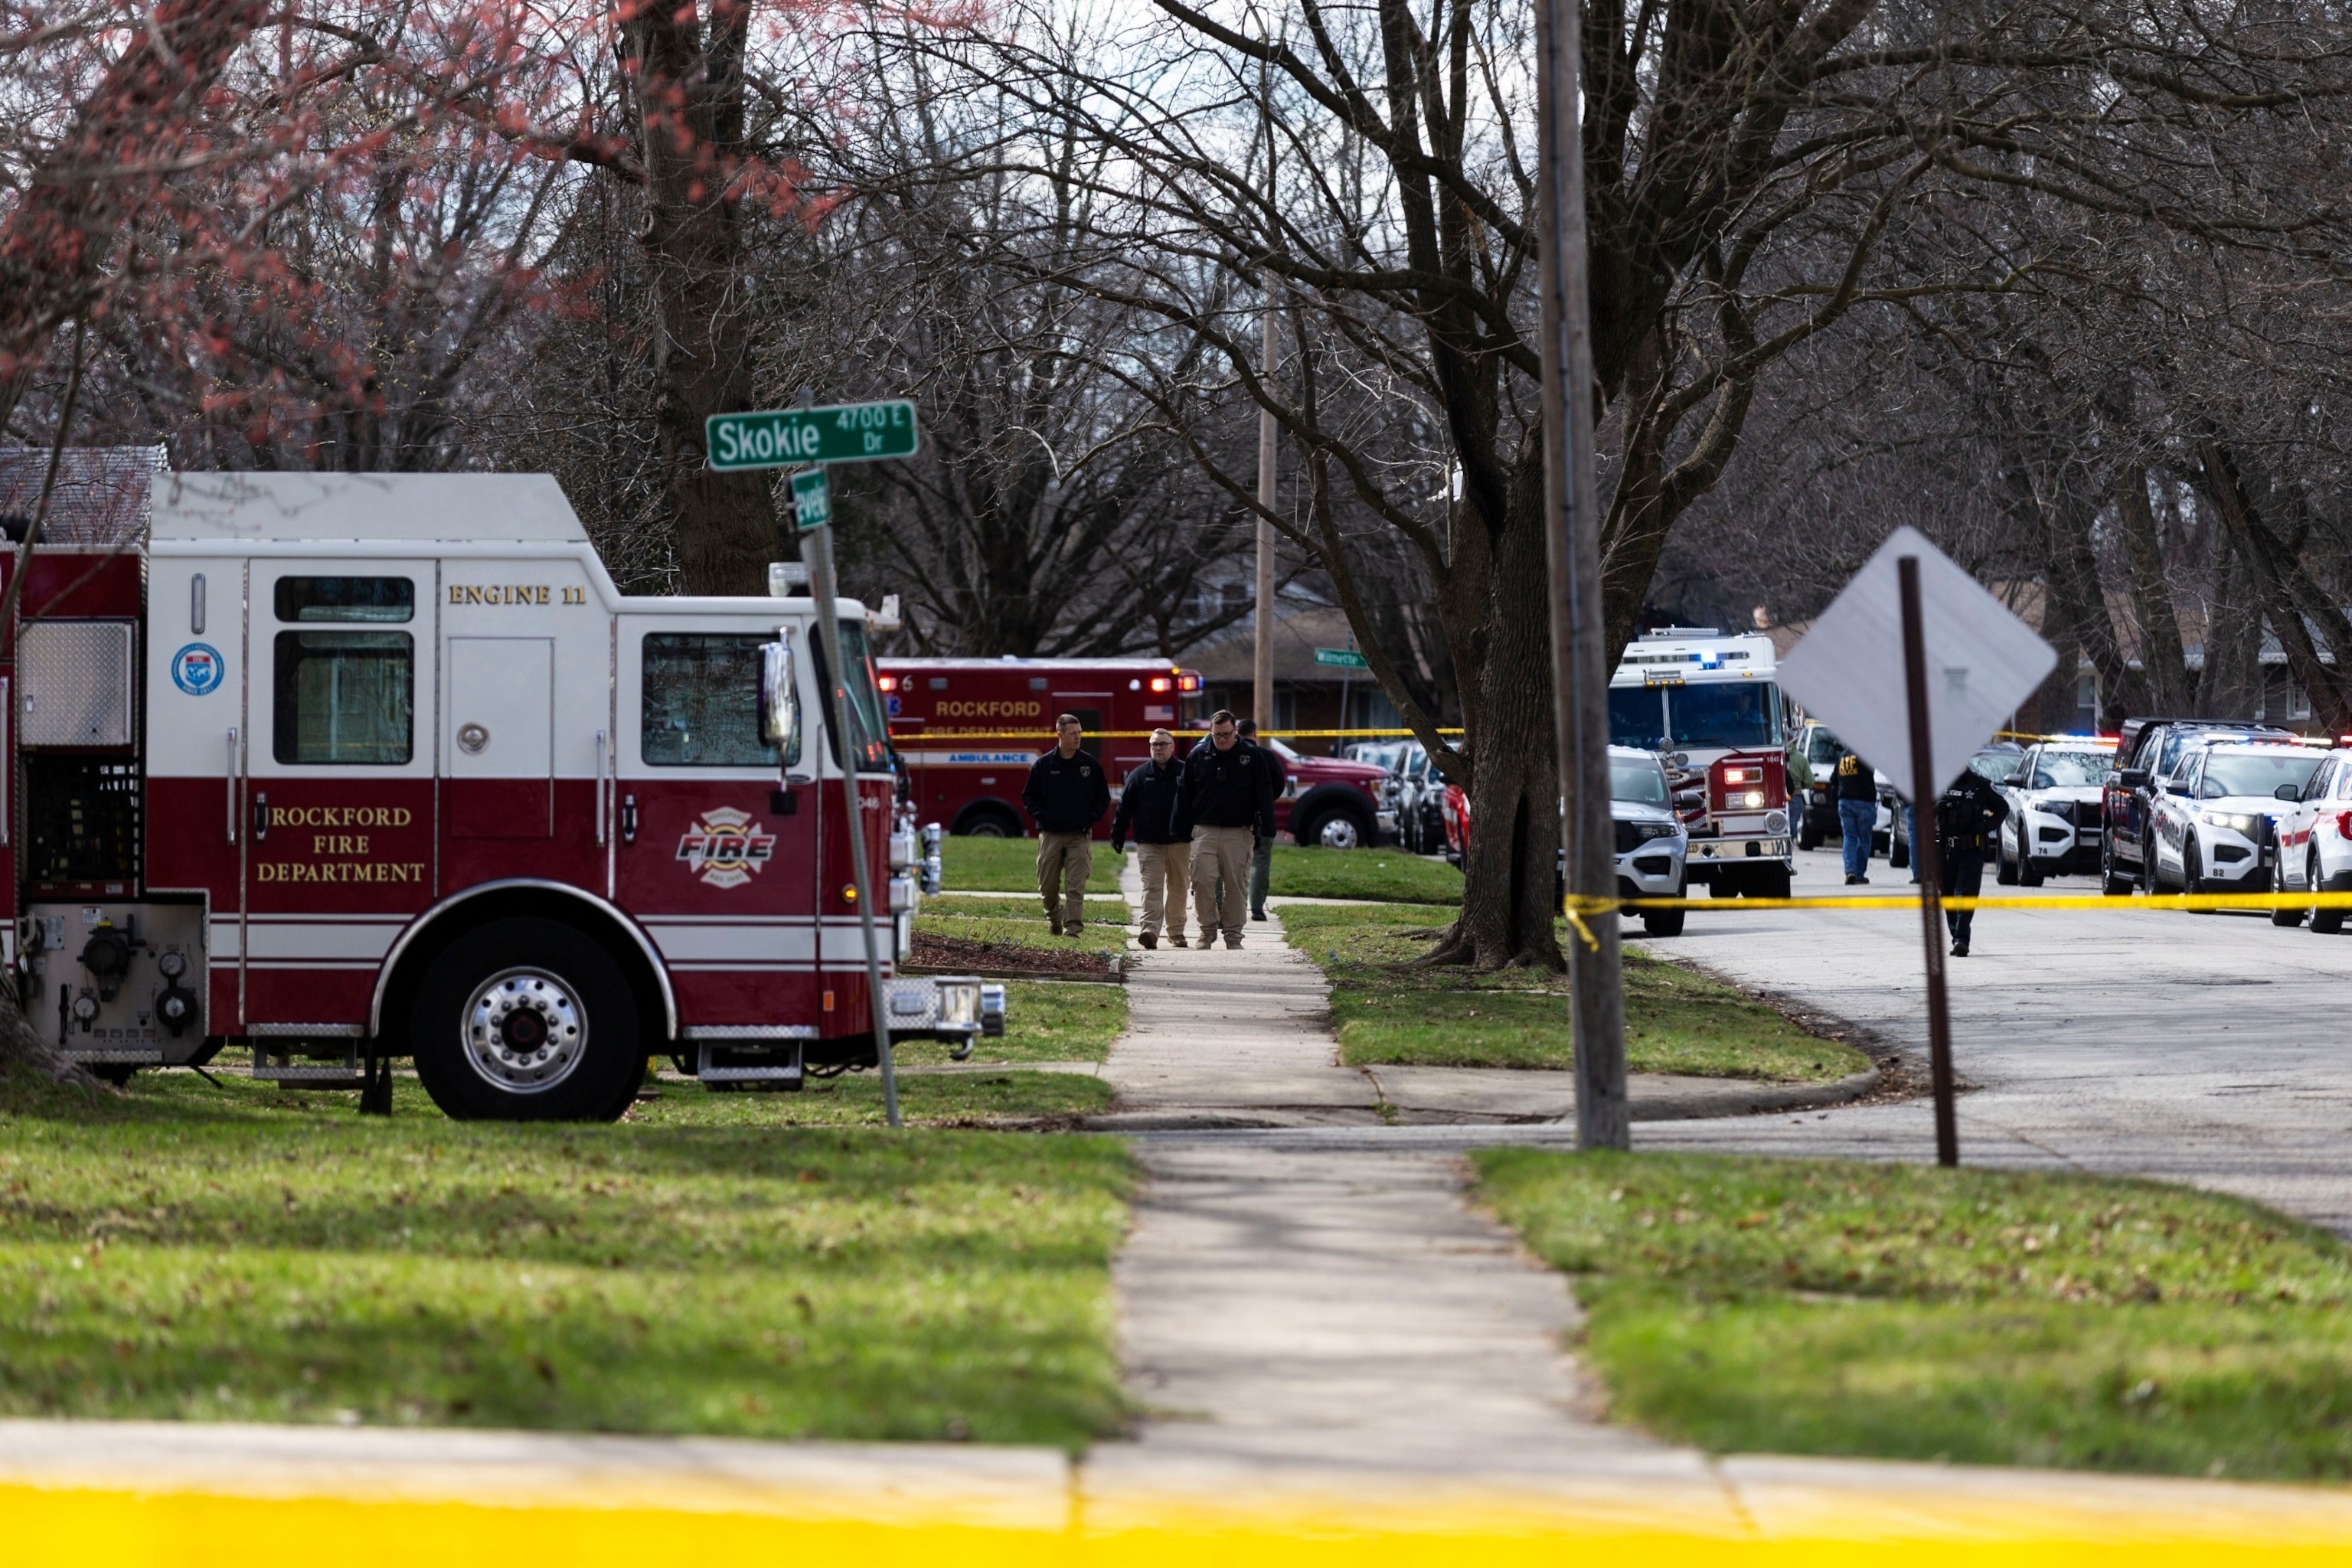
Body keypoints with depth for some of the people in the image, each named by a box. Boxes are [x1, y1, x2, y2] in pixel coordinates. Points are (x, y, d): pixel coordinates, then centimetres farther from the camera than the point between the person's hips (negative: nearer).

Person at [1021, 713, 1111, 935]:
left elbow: (1103, 797, 12)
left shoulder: (1090, 764, 5)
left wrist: (1091, 819, -2)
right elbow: (1029, 797, 8)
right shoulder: (1043, 765, 2)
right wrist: (1042, 817, -6)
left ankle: (1073, 926, -9)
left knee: (1076, 886, -8)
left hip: (1080, 835, 0)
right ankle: (1055, 918, 29)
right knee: (1047, 885, 6)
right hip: (1050, 835, 0)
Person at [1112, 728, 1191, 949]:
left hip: (1180, 842, 1)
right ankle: (1150, 930, -21)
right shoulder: (1139, 776, 5)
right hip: (1149, 843, -1)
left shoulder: (1186, 773, 3)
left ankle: (1176, 932, 20)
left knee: (1178, 888, 10)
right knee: (1152, 887, -11)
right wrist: (1117, 837, 1)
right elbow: (1124, 807, 6)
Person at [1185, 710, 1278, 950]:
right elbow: (1186, 795, 11)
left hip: (1239, 832, -1)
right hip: (1205, 830, 1)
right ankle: (1207, 928, 4)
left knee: (1236, 885, 2)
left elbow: (1264, 795, 2)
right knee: (1203, 880, -10)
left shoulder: (1252, 756, 2)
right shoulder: (1198, 755, 6)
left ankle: (1233, 935, 11)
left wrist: (1265, 830, -6)